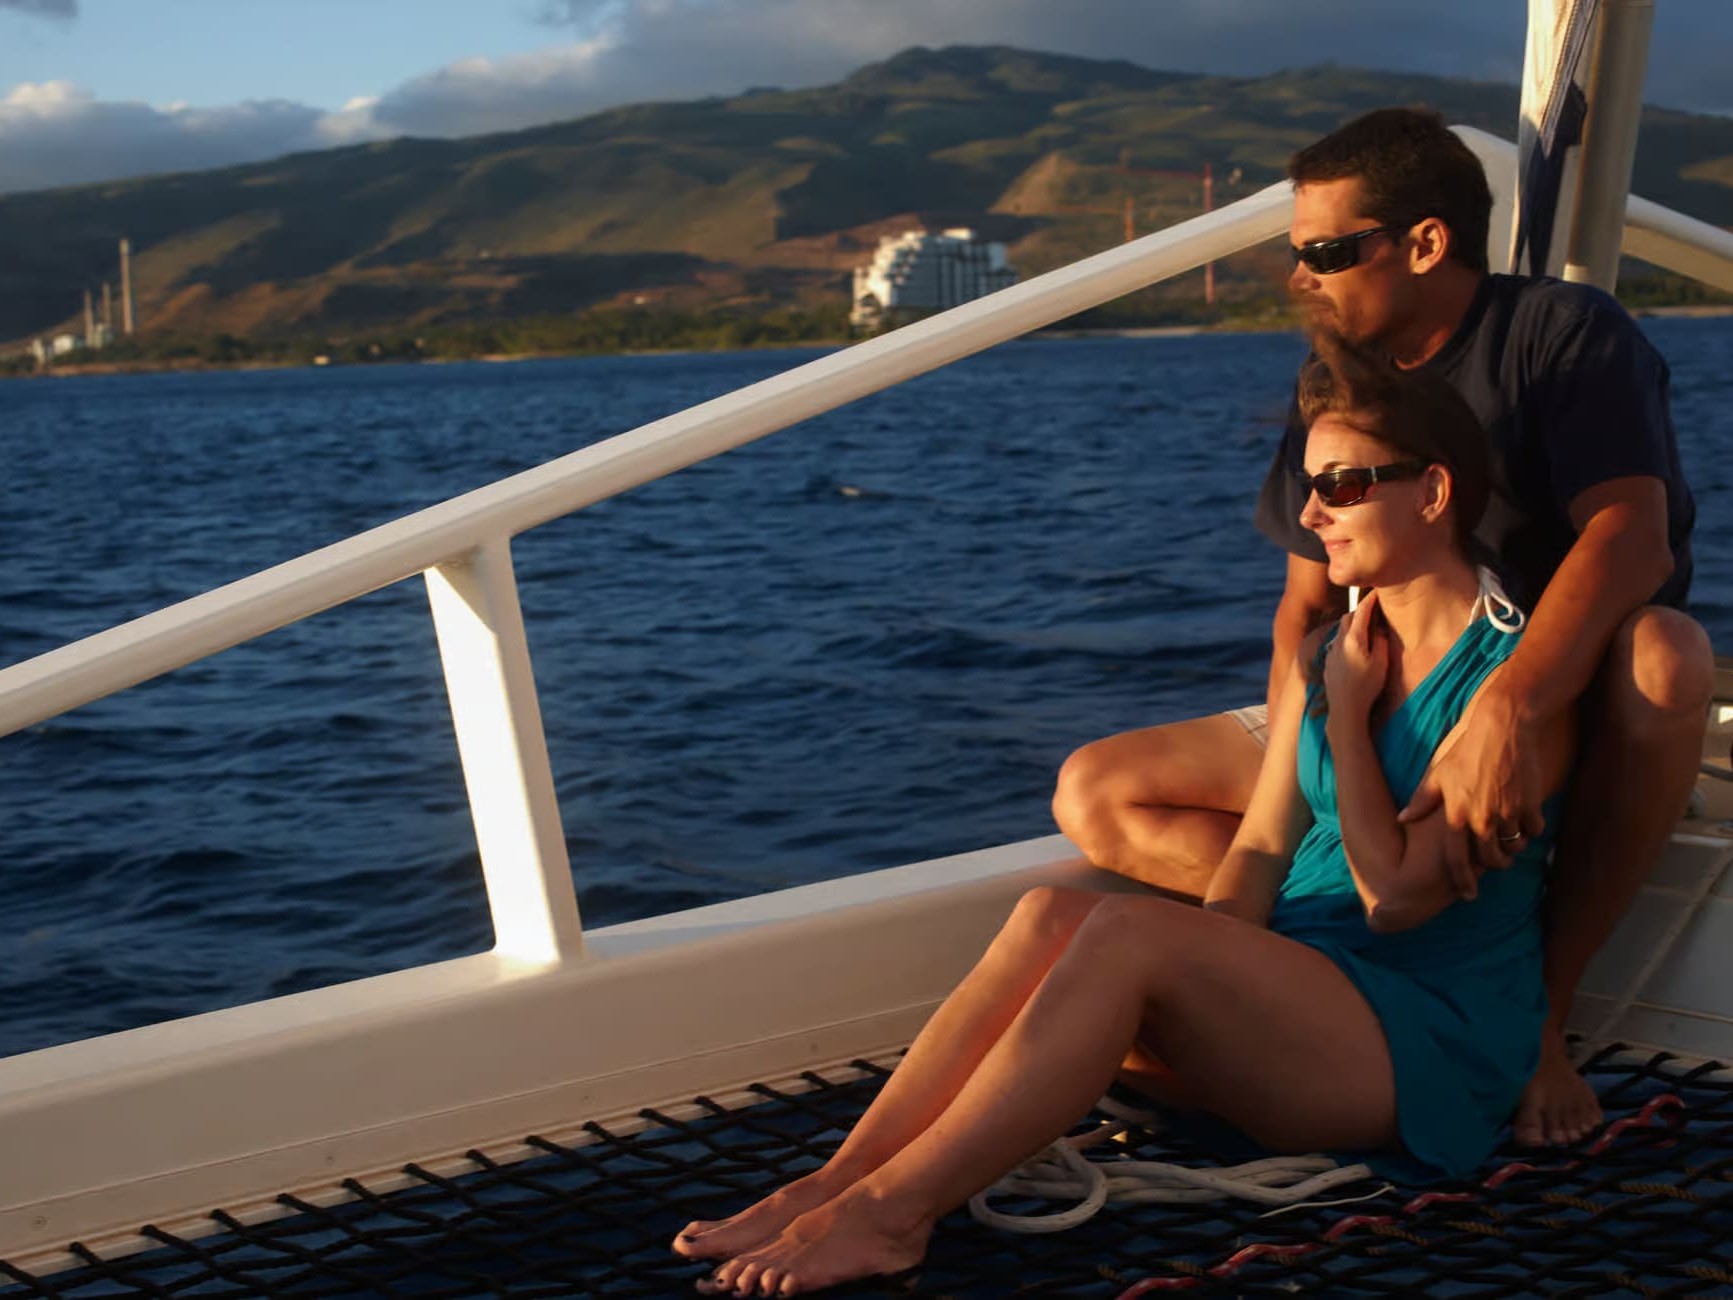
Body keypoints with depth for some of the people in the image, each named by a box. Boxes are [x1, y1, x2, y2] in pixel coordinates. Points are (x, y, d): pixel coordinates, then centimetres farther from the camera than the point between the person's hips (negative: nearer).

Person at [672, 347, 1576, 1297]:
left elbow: (1396, 893, -15)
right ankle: (834, 1180, -26)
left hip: (1433, 1042, -7)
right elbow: (1260, 848, 8)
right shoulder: (1322, 659, 15)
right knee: (1052, 914, -20)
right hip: (1293, 989, 7)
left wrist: (1348, 714, -6)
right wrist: (1212, 971, -10)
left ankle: (889, 1211, -30)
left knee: (1129, 931, -30)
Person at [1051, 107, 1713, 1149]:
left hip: (1563, 722, -5)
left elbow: (1631, 536, -27)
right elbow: (1308, 604, 8)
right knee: (1095, 796, -6)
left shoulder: (1564, 332, -11)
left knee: (1662, 658, -41)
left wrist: (1502, 719, -44)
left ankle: (1543, 1004, -26)